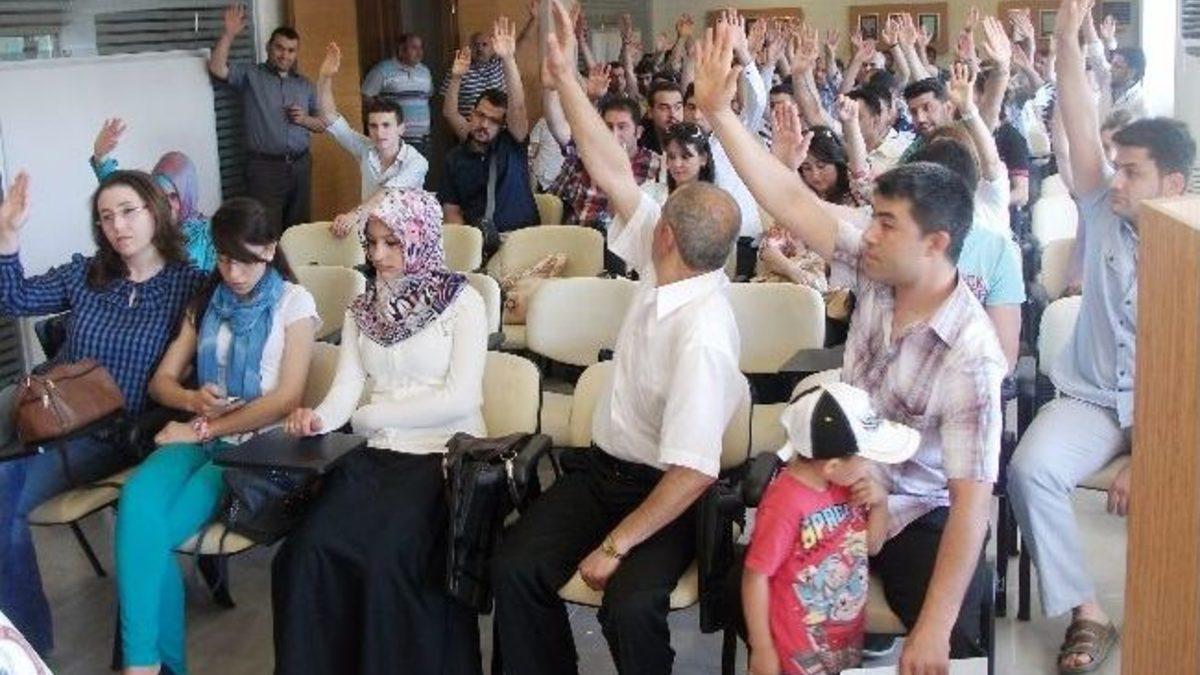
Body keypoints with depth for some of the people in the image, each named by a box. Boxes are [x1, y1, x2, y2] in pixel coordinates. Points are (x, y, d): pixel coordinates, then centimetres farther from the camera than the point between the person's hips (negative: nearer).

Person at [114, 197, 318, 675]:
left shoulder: (294, 303, 2)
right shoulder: (206, 301, 18)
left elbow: (286, 398, -8)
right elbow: (161, 381, 17)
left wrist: (204, 429, -11)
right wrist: (193, 399, -7)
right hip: (200, 437, 4)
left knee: (150, 529, -28)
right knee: (138, 501, -30)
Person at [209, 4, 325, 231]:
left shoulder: (305, 85, 16)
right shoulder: (250, 75, 4)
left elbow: (323, 125, 18)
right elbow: (217, 68, -11)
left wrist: (305, 119, -3)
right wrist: (229, 33, -18)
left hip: (300, 165, 4)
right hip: (265, 167, -4)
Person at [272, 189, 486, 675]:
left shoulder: (462, 302, 0)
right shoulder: (363, 308, 17)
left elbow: (459, 399, -9)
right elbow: (346, 388, 5)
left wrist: (372, 414, -6)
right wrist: (319, 419, -17)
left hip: (445, 454, -4)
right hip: (377, 454, 4)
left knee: (388, 558, -27)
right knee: (310, 550, -20)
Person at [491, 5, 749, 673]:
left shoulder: (702, 335, -27)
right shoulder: (668, 267, -6)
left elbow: (694, 470, -29)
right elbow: (615, 172, 0)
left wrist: (614, 547, -23)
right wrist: (566, 77, -1)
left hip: (665, 489, -7)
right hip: (602, 466, 7)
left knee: (630, 604, -30)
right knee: (515, 568, -13)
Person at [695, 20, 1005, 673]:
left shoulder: (970, 357, -25)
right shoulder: (877, 275, -9)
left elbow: (971, 501, -28)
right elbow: (791, 200, -11)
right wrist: (718, 111, -19)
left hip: (917, 515, -5)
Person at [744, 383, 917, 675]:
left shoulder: (846, 485, -1)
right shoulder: (785, 504, -25)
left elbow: (871, 546, 12)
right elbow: (756, 576, -19)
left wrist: (880, 503, -6)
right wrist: (762, 649, -15)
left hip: (849, 639, 7)